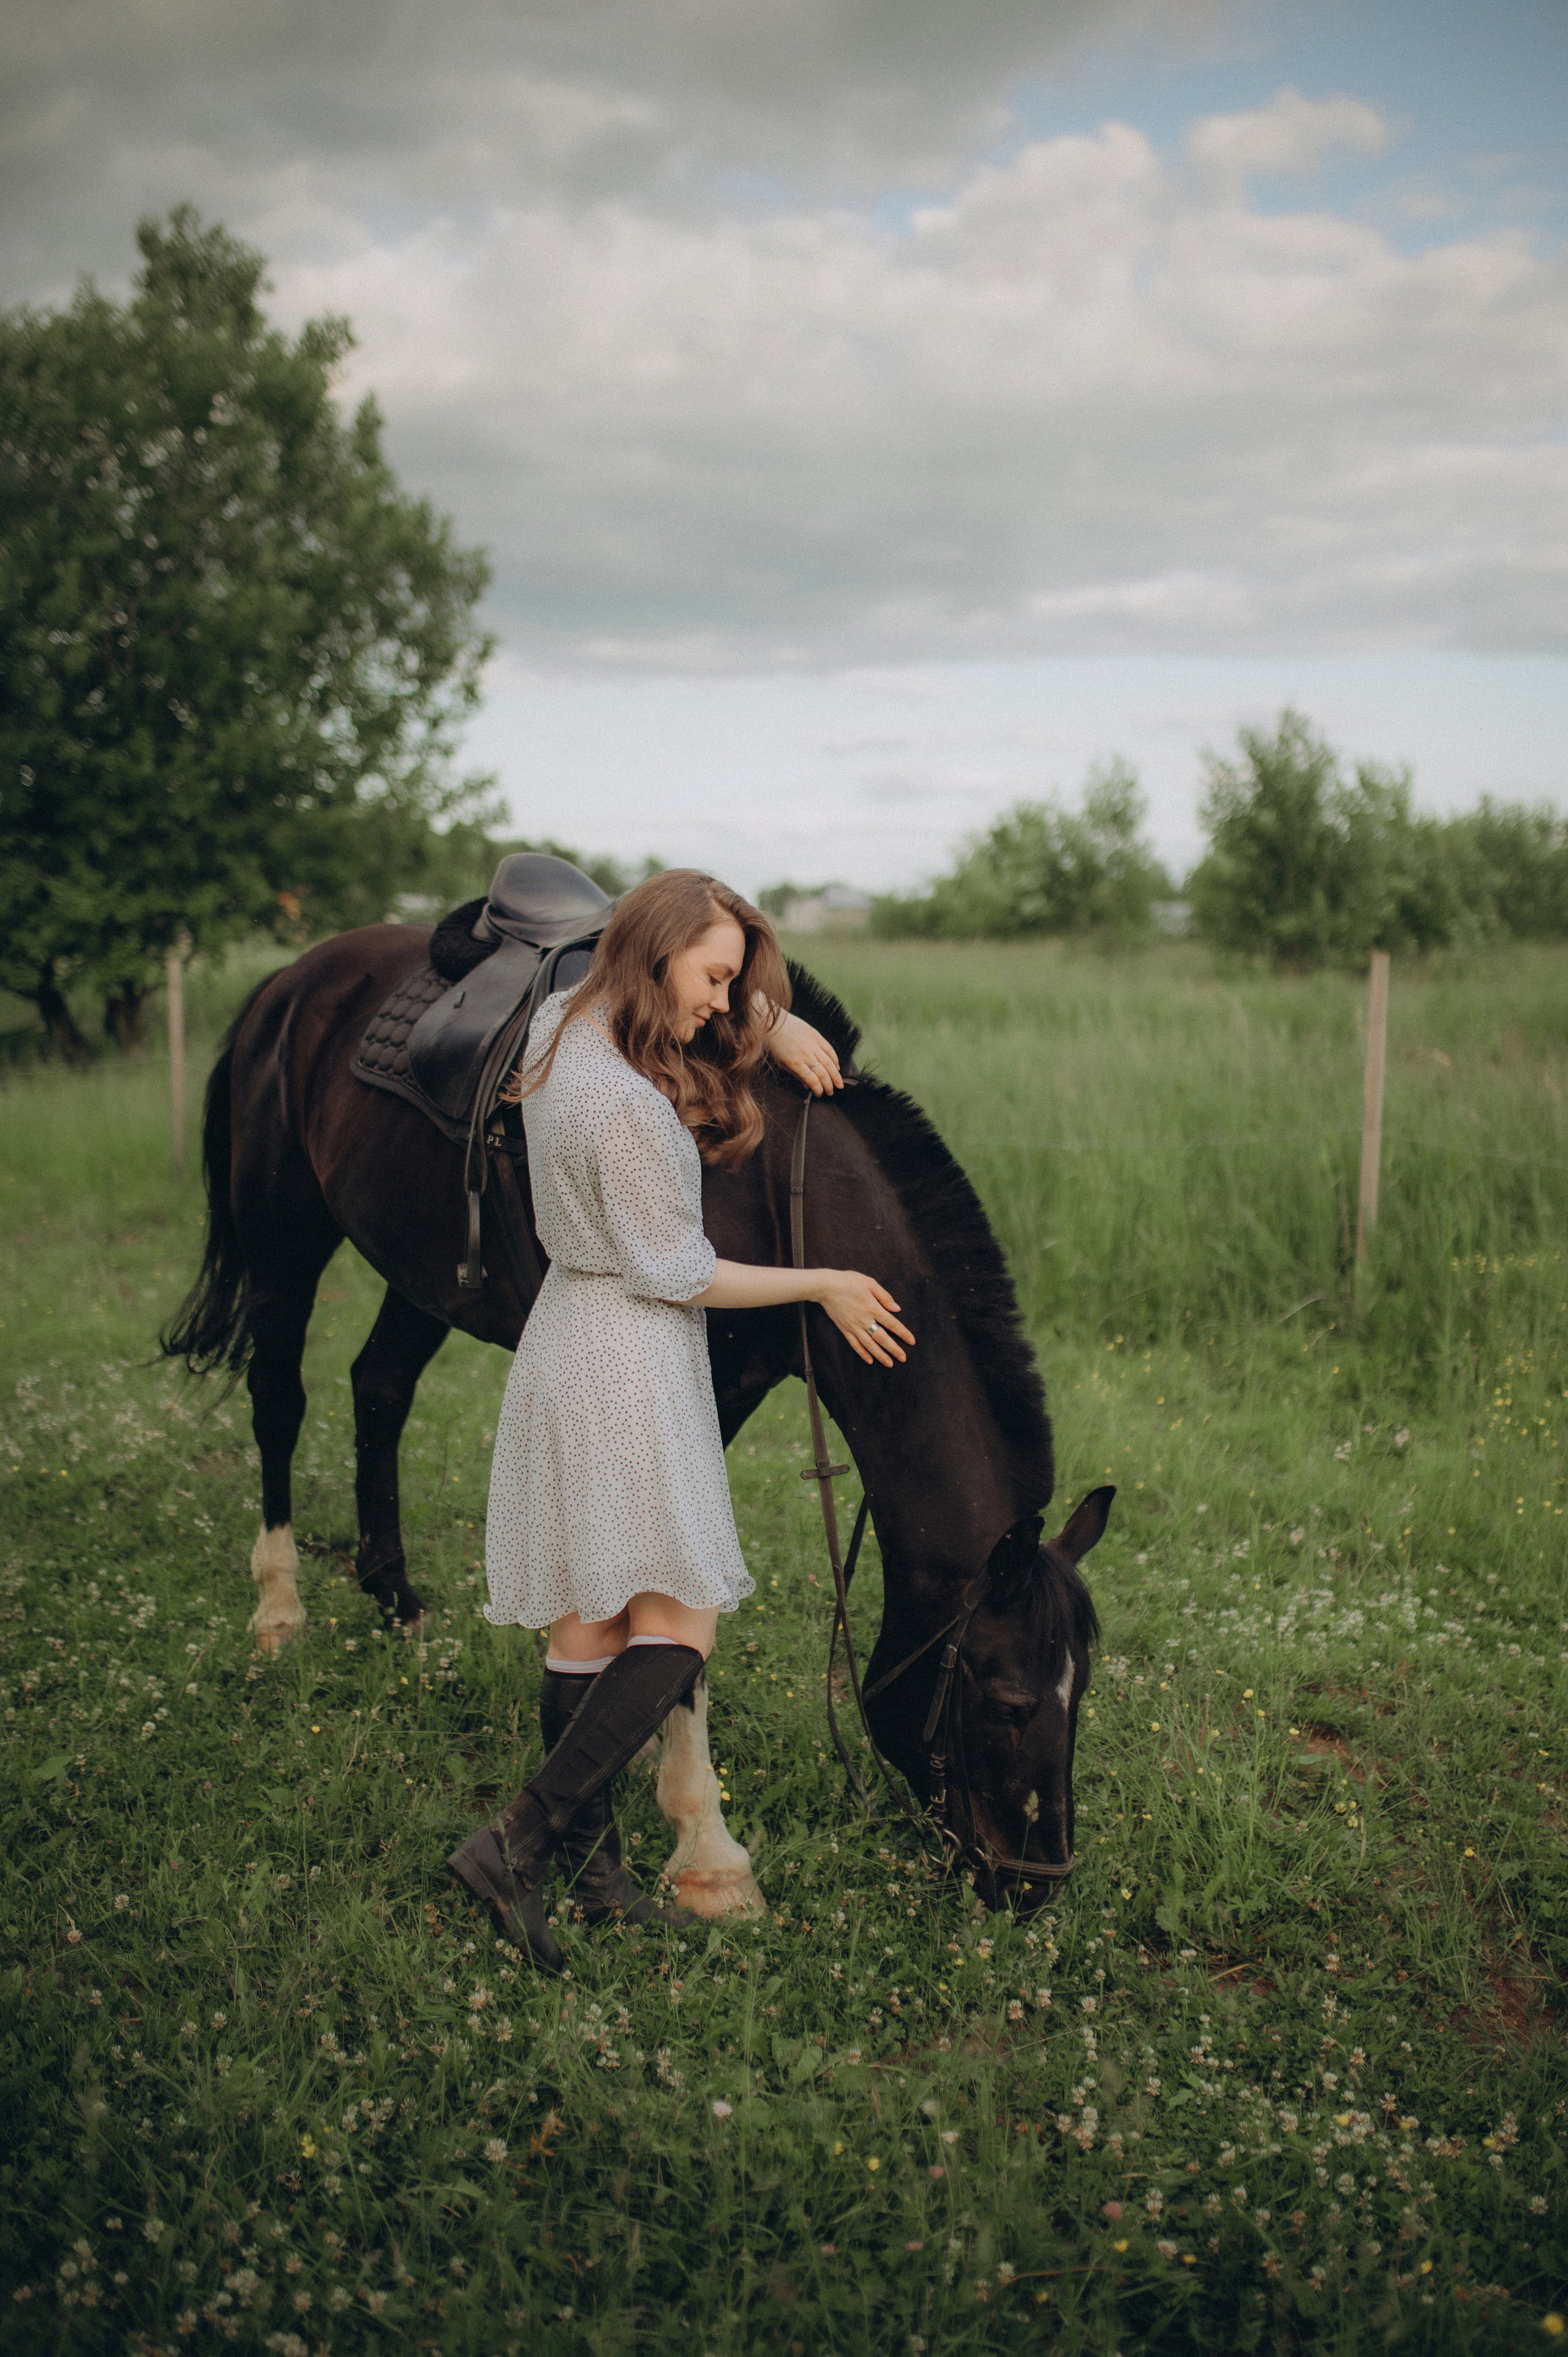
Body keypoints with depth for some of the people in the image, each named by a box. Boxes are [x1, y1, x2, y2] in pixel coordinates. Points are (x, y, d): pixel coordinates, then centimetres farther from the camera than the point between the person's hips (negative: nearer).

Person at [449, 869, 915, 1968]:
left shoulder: (565, 1019, 5)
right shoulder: (629, 1105, -24)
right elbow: (674, 1273, -16)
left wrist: (768, 1020, 12)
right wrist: (822, 1285, -5)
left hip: (572, 1337, 10)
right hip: (630, 1360, -10)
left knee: (588, 1623, 13)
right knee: (680, 1623, -4)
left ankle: (592, 1864, 22)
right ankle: (519, 1842, -5)